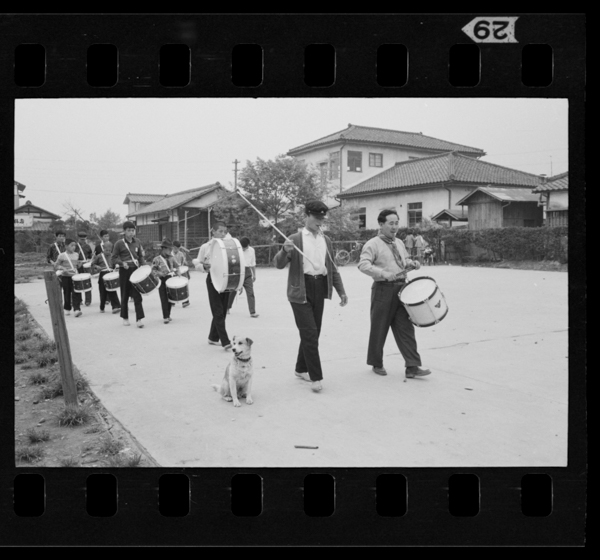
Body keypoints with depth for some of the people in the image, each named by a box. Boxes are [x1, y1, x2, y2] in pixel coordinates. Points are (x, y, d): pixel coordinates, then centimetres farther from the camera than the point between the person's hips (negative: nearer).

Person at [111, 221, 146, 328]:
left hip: (135, 270, 2)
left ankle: (139, 319, -4)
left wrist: (143, 265, -1)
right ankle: (125, 318, 22)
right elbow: (113, 258, -1)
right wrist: (122, 263, -19)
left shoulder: (137, 242, 6)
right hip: (124, 271, -2)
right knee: (125, 295, 8)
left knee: (137, 295, -5)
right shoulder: (119, 243, -4)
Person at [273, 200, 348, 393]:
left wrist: (341, 291, 13)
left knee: (313, 333, 12)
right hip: (301, 291, -5)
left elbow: (332, 268, 18)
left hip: (319, 290, 5)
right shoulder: (295, 239, -2)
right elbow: (278, 264, -9)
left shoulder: (326, 240, 13)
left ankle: (301, 369, 29)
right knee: (310, 333, -9)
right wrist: (285, 250, -29)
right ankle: (315, 377, -2)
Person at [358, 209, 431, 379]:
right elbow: (363, 265, -18)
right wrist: (384, 274, -28)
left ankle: (412, 367, 3)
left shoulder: (399, 243, 15)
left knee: (405, 328, 1)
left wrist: (412, 263, 5)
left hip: (401, 288, 6)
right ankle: (377, 364, 24)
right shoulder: (372, 244, -7)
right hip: (383, 289, -5)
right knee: (379, 329, 7)